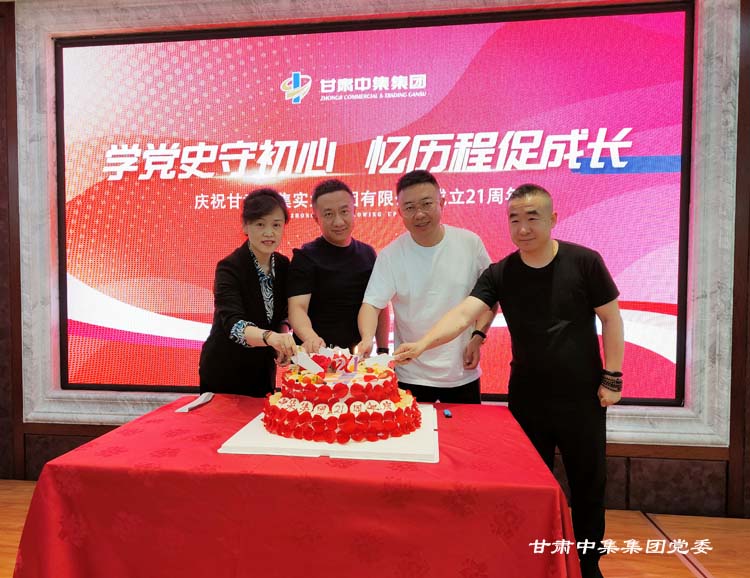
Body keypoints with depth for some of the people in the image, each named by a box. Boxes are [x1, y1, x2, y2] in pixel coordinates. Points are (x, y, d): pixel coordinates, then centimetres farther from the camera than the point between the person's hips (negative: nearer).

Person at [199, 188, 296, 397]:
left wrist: (283, 338, -14)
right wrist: (270, 337, -52)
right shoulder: (229, 268, -21)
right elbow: (233, 324, -34)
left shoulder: (283, 265, -5)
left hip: (264, 370, 5)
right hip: (224, 372, -5)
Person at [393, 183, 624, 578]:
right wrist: (423, 343, -38)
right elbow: (463, 314, -21)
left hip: (581, 398, 0)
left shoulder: (584, 262, -9)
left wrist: (612, 376, -4)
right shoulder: (499, 274, -8)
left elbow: (611, 318, -2)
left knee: (588, 484, 15)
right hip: (526, 399, 1)